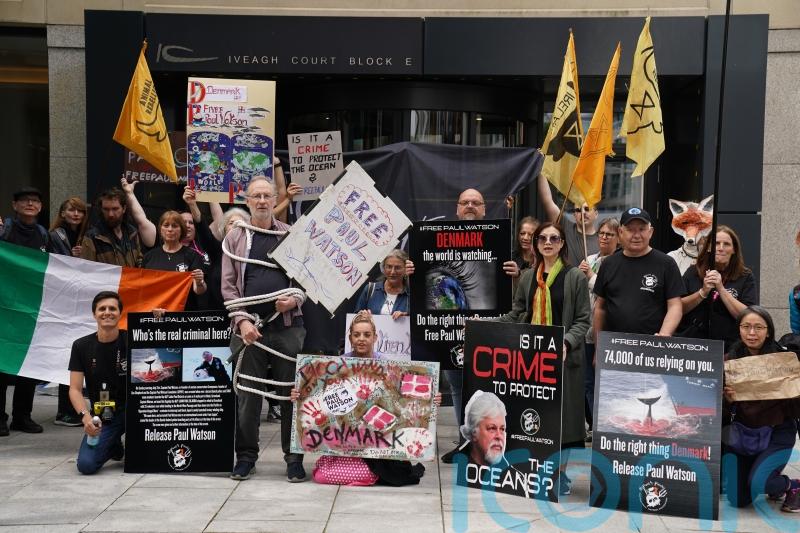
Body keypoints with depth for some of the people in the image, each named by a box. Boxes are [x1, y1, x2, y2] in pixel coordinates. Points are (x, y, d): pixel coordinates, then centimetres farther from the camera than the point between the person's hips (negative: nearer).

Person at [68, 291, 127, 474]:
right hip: (101, 416, 1)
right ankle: (114, 447, 18)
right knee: (86, 465, -20)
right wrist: (85, 416, -23)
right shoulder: (82, 346, -2)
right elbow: (75, 389, -4)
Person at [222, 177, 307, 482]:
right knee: (248, 394, 6)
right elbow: (228, 285, 4)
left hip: (288, 325, 0)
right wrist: (243, 320, -8)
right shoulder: (235, 238, 8)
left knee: (292, 392, 3)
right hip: (248, 327, 0)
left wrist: (295, 300, -9)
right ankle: (246, 456, 19)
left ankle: (294, 457, 14)